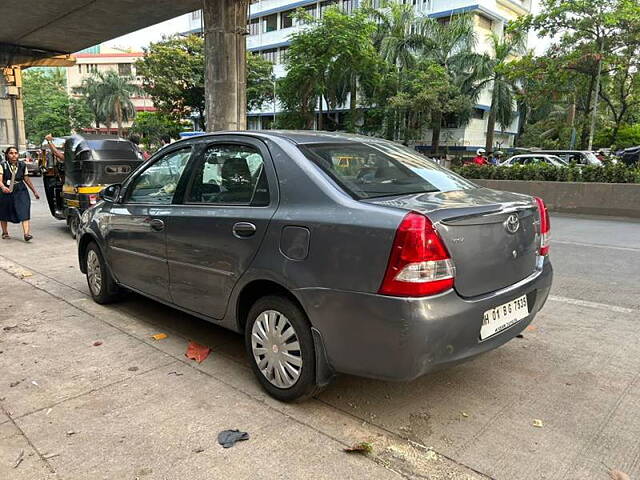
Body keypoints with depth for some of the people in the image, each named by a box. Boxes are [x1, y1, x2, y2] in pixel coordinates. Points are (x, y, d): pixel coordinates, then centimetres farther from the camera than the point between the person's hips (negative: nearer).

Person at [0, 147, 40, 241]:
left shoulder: (22, 165, 4)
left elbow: (27, 179, 15)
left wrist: (34, 192, 18)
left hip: (21, 191, 1)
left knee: (24, 211, -15)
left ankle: (26, 233, -22)